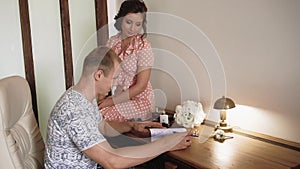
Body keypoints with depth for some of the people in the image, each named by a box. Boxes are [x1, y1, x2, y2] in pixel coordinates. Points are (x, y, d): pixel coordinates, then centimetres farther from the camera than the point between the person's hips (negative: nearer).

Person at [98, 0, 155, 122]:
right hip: (118, 95, 6)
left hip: (139, 99, -5)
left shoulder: (143, 47, -17)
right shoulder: (112, 41, 1)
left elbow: (141, 86, -18)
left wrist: (112, 101, -16)